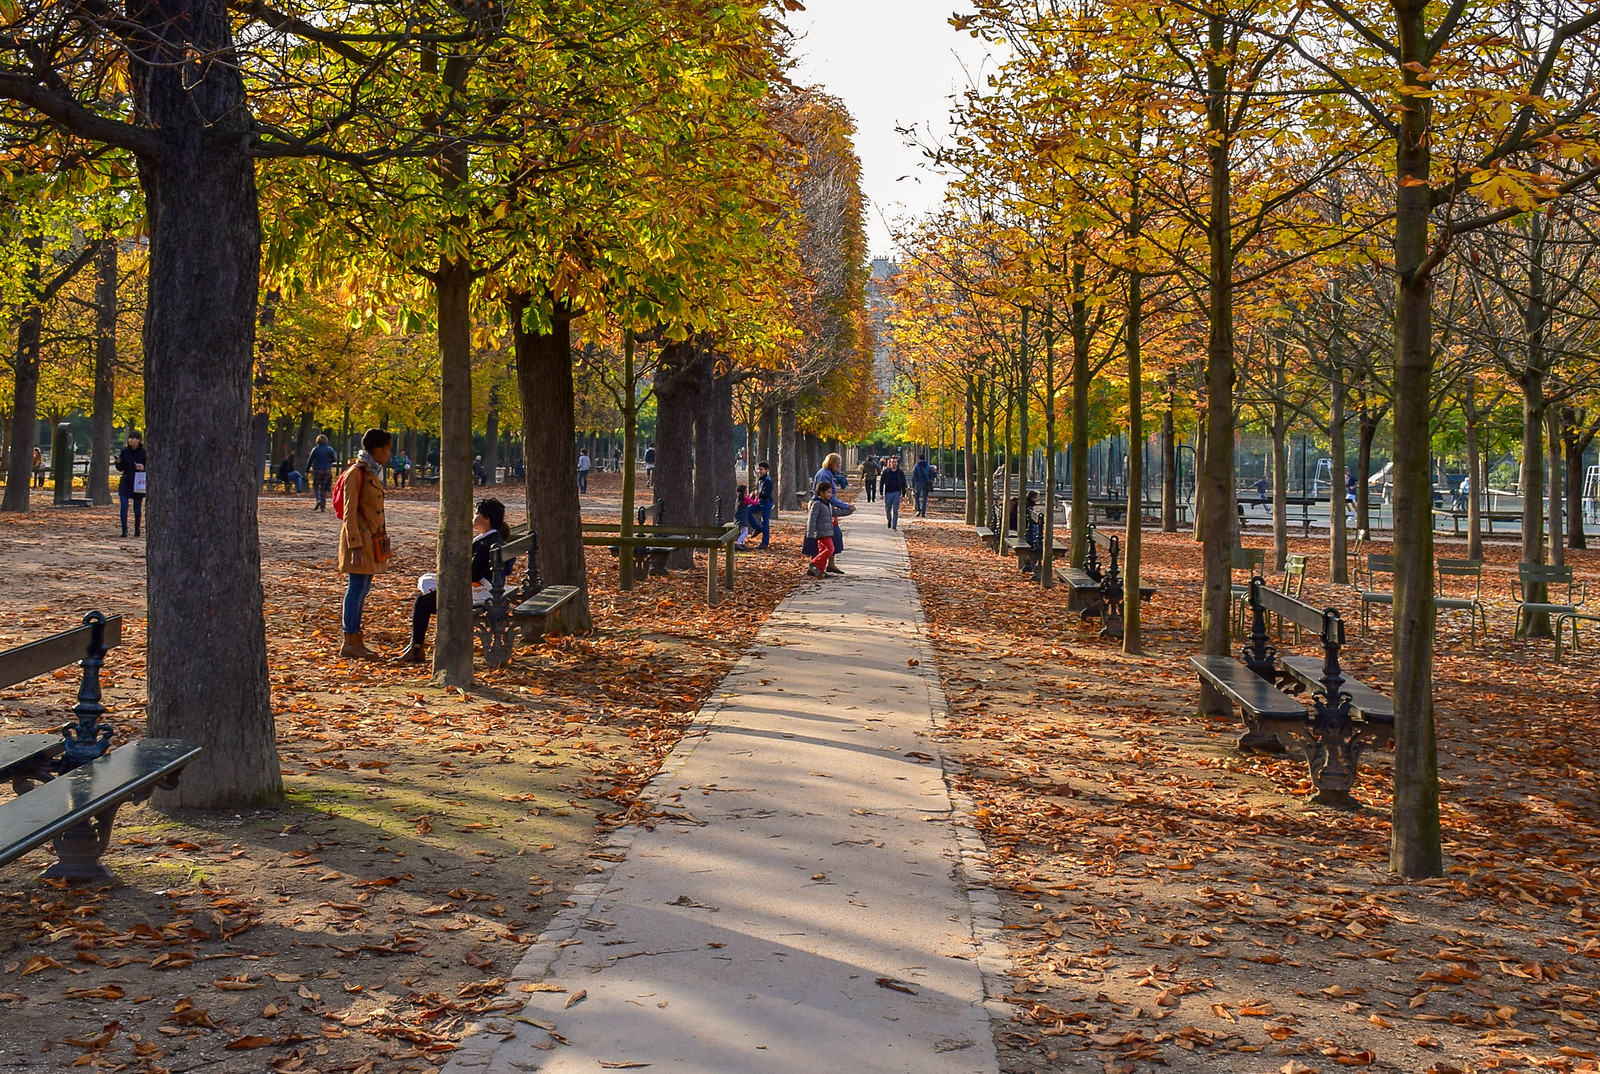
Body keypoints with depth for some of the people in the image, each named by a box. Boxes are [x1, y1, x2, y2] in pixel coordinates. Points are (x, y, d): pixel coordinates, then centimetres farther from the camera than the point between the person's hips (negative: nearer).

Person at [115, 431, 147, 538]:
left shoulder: (143, 452, -6)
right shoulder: (125, 451, 1)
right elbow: (120, 468, 5)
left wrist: (143, 468, -20)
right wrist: (118, 462, -15)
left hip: (138, 484, -1)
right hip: (125, 483, 2)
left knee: (137, 509, 7)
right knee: (124, 507, -9)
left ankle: (137, 530, 23)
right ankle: (124, 531, -6)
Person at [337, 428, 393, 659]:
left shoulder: (373, 472, 14)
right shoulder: (356, 473, -14)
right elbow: (349, 513, -17)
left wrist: (382, 538, 22)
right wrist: (355, 546, -21)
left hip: (372, 539, 10)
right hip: (360, 538, -10)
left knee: (363, 588, 11)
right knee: (357, 588, -6)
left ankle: (355, 641, 17)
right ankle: (349, 644, -2)